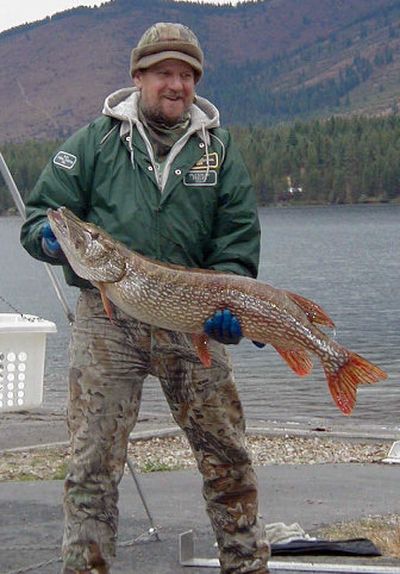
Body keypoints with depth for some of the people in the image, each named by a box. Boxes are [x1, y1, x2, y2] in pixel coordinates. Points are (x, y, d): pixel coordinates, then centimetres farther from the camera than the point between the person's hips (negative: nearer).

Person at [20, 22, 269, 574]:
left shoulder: (220, 149, 9)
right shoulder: (95, 141, 5)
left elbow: (238, 243, 6)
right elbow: (38, 215, 5)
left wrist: (228, 303, -10)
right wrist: (51, 236, -19)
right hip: (106, 318, -1)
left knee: (226, 454, 6)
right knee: (92, 458, -2)